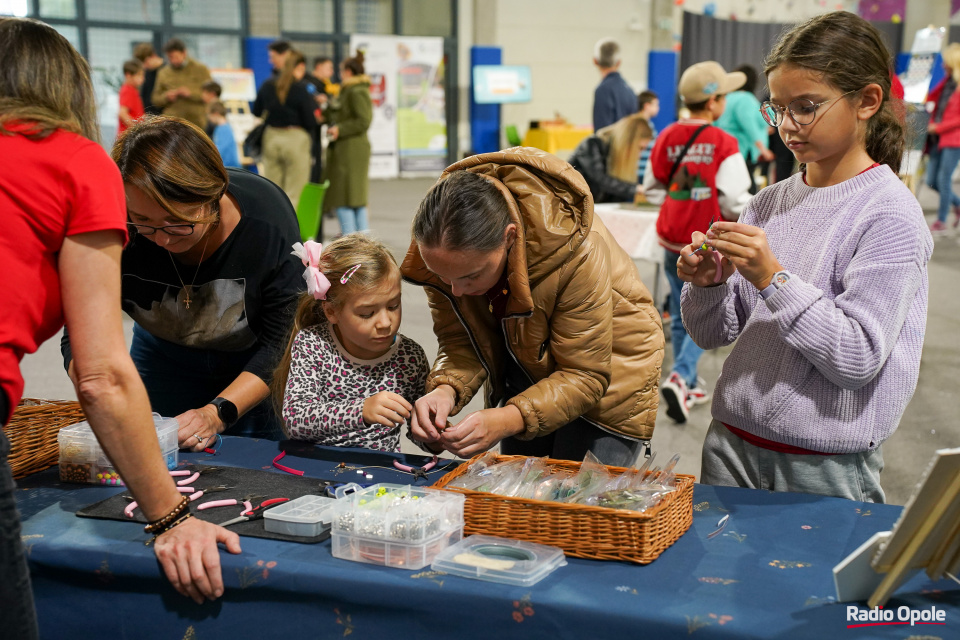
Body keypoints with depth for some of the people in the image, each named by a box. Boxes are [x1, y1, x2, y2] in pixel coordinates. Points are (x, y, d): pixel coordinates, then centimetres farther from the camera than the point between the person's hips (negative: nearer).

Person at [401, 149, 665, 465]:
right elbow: (461, 341, -15)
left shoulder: (575, 252, -38)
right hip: (525, 374, 4)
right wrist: (445, 389, -38)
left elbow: (585, 375, -31)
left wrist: (509, 419, -46)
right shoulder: (445, 249, -24)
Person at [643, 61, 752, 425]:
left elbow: (652, 189, 8)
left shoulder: (666, 139, -2)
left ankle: (690, 387, 26)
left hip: (672, 241, 5)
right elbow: (736, 202, -16)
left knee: (681, 316, 16)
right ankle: (680, 378, -12)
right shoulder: (724, 145, -16)